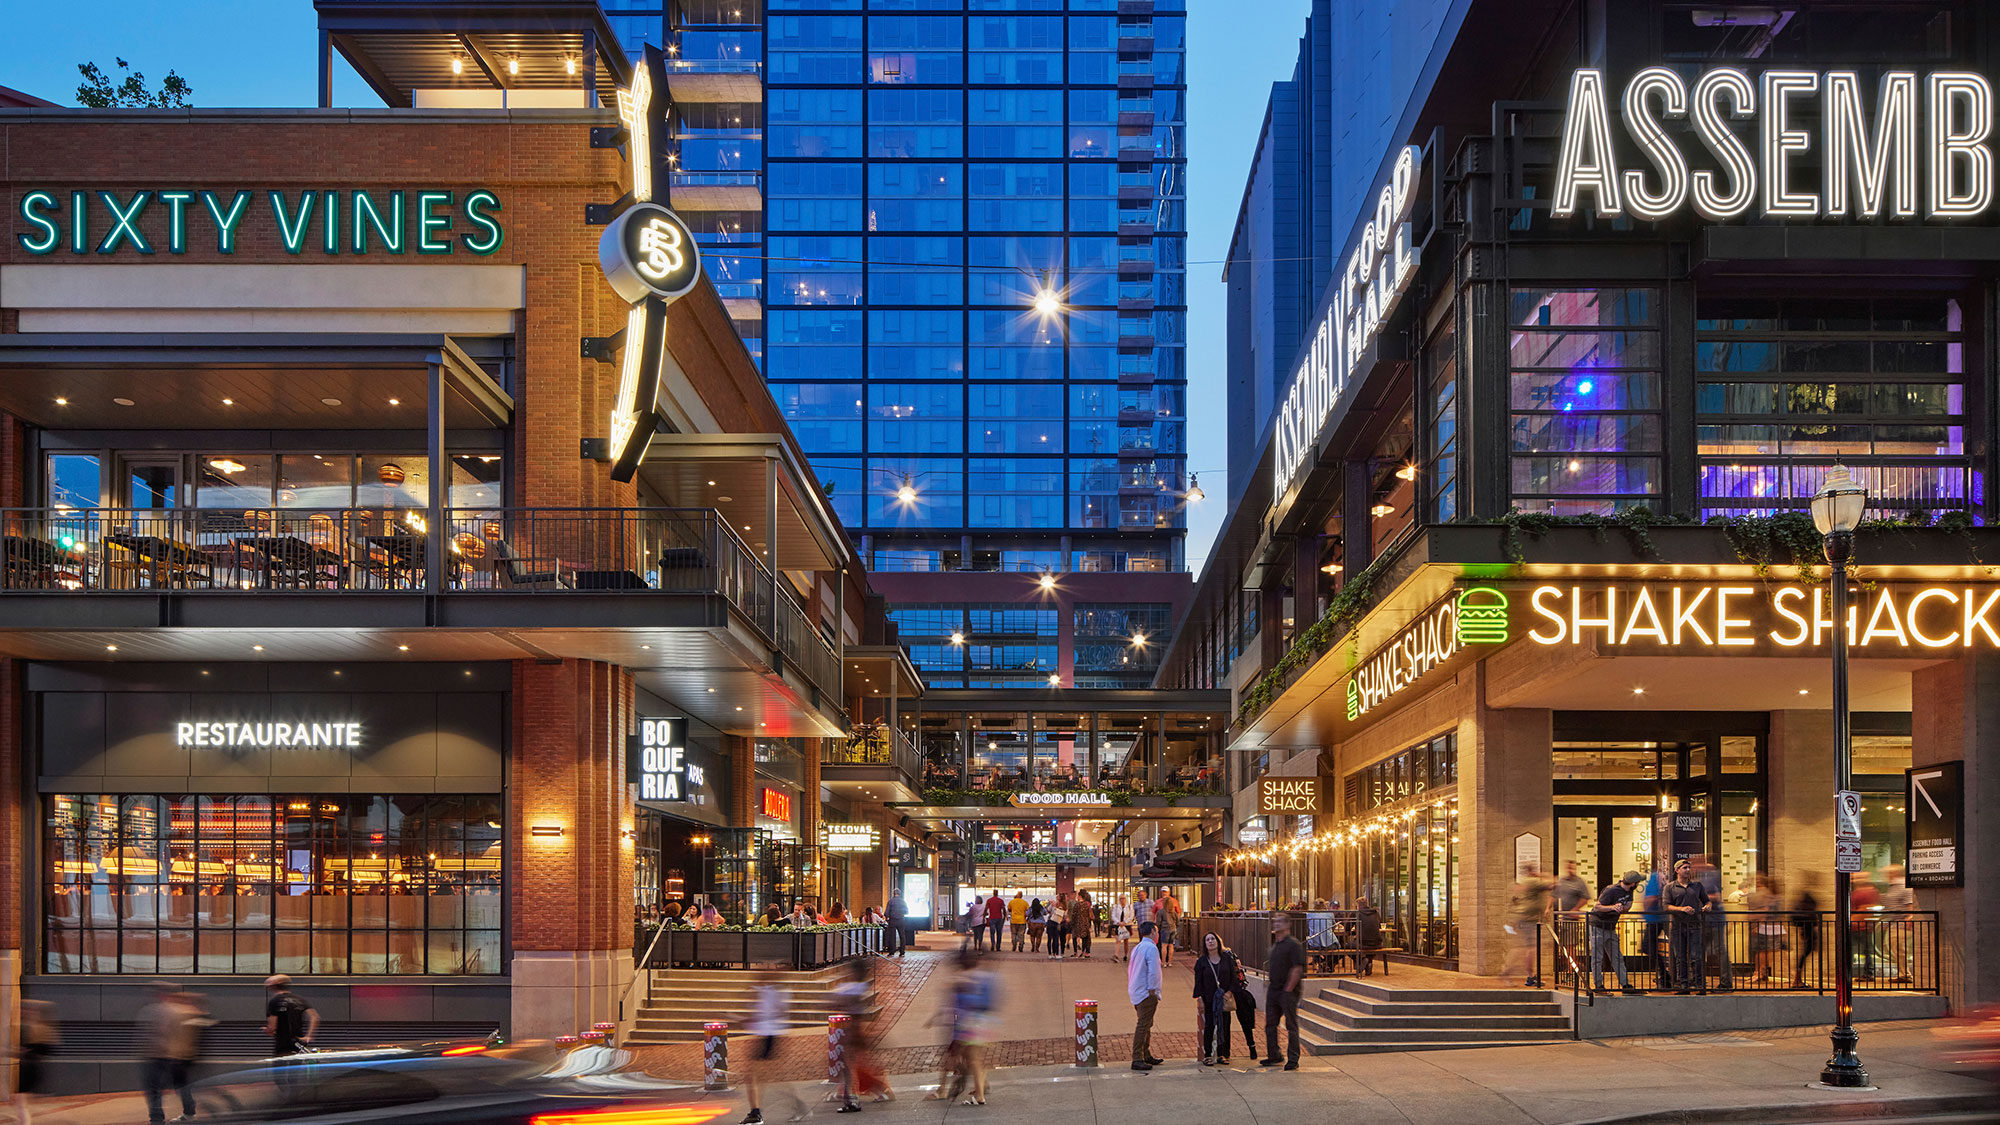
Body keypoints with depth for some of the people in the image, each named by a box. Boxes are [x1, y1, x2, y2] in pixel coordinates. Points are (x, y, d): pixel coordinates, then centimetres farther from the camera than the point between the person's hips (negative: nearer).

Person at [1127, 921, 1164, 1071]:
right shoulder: (1151, 948, -14)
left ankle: (1146, 1055, 28)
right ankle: (1137, 1059, -13)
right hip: (1147, 993, -10)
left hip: (1136, 993, 10)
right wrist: (1152, 990, -14)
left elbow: (1130, 970, 19)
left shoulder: (1137, 948, 14)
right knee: (1143, 1026, -10)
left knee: (1146, 1025, 19)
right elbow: (1153, 971, -20)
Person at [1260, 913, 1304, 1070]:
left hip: (1288, 991, -9)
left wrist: (1288, 989, -19)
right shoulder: (1275, 945, 16)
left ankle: (1292, 1060, 2)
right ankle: (1273, 1056, 23)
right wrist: (1268, 967, 7)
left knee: (1291, 1026, -2)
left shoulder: (1293, 944, -11)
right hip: (1273, 989, 9)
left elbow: (1297, 969, -17)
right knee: (1270, 1024, 12)